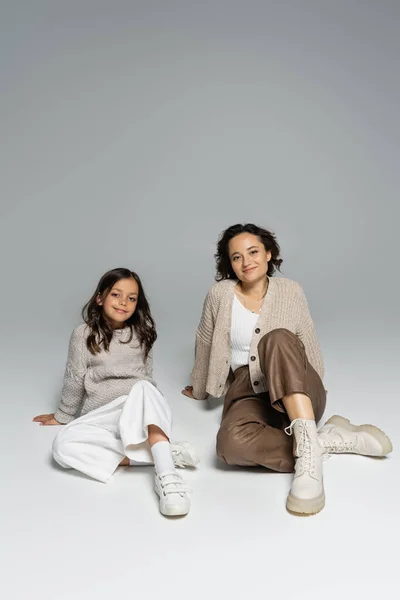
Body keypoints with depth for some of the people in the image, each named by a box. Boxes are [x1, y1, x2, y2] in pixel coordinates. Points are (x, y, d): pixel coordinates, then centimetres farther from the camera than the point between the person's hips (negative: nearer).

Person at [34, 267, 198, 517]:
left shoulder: (142, 333, 8)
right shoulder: (85, 334, 1)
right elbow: (74, 379, 10)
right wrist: (63, 415, 18)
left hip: (141, 413, 0)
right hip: (101, 417, 0)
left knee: (143, 388, -35)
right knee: (63, 445, -31)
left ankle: (166, 474, -50)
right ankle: (166, 454, -36)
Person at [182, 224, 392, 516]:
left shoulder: (291, 291, 4)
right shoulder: (220, 294, 2)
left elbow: (311, 349, 12)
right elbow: (205, 346, 14)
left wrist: (314, 390, 7)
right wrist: (200, 389, 25)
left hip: (297, 395, 0)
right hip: (248, 392, 1)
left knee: (277, 339, -35)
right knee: (231, 442, -37)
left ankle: (308, 446, -42)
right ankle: (328, 440, -24)